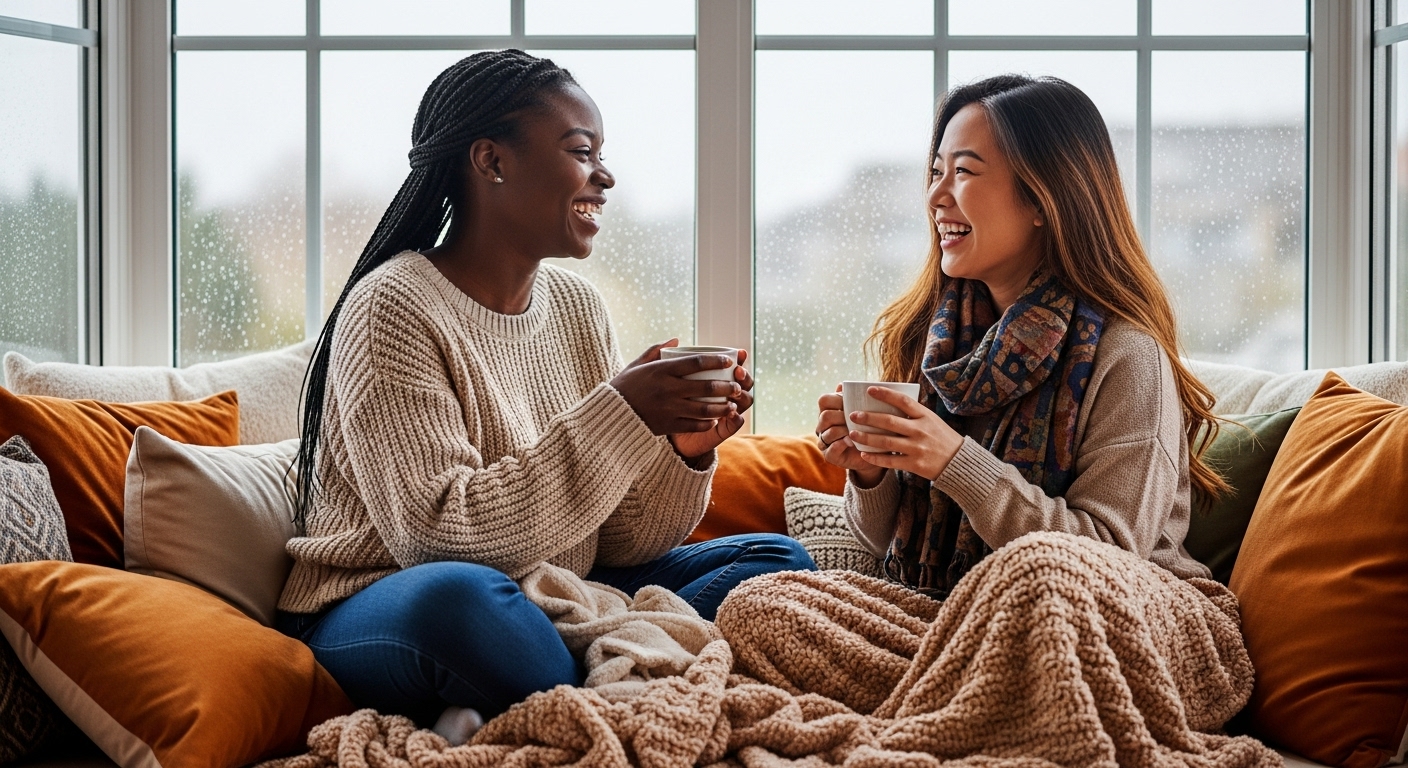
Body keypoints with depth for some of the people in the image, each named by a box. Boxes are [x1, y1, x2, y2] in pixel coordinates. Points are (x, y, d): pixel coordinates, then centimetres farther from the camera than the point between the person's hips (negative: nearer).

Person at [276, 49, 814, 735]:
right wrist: (616, 418, -25)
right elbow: (435, 532, -24)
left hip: (546, 606, 9)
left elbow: (616, 543, 7)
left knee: (776, 558, 0)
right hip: (380, 618, -8)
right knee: (460, 592, -41)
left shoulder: (577, 306, 9)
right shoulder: (393, 309, -13)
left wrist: (683, 453, -13)